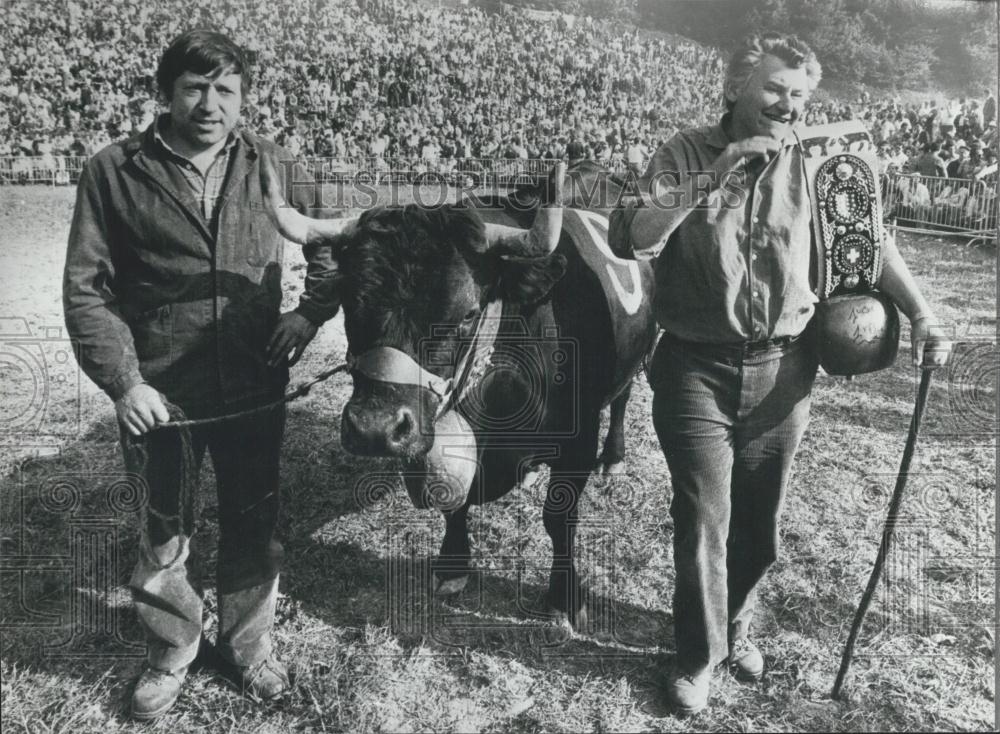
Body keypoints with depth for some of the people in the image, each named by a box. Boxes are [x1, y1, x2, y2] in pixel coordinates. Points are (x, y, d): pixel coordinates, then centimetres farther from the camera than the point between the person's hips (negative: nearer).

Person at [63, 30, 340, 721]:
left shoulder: (272, 166, -1)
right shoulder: (115, 172, -5)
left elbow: (332, 249, 9)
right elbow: (87, 289, -4)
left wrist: (310, 311, -7)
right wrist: (123, 381, -13)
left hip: (255, 386, 1)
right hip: (158, 392, -1)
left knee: (255, 522, 15)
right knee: (164, 530, 15)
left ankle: (249, 640, 40)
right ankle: (172, 650, 40)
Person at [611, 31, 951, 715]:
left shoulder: (809, 165, 2)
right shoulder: (686, 154, -3)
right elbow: (637, 238, -17)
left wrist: (921, 313, 1)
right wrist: (715, 176, -23)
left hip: (783, 369, 3)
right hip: (697, 368, -2)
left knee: (760, 518, 16)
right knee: (703, 520, 1)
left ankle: (735, 623, 40)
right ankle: (699, 655, 21)